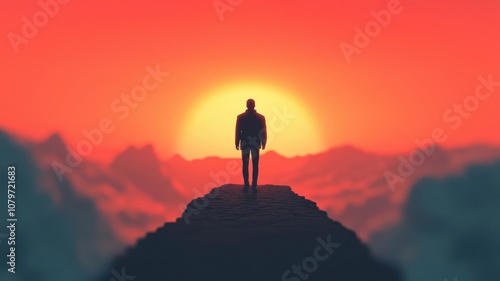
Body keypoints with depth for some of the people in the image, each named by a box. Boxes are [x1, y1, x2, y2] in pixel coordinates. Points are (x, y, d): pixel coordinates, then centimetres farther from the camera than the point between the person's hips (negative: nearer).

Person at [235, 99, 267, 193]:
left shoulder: (240, 117, -4)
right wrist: (263, 143, 9)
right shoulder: (260, 117, -3)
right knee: (255, 165, 4)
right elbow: (263, 132, -1)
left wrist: (237, 143, 5)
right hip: (255, 143, 0)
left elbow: (238, 131, -2)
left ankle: (246, 185, 5)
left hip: (244, 143, 0)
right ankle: (254, 186, -1)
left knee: (245, 165, 7)